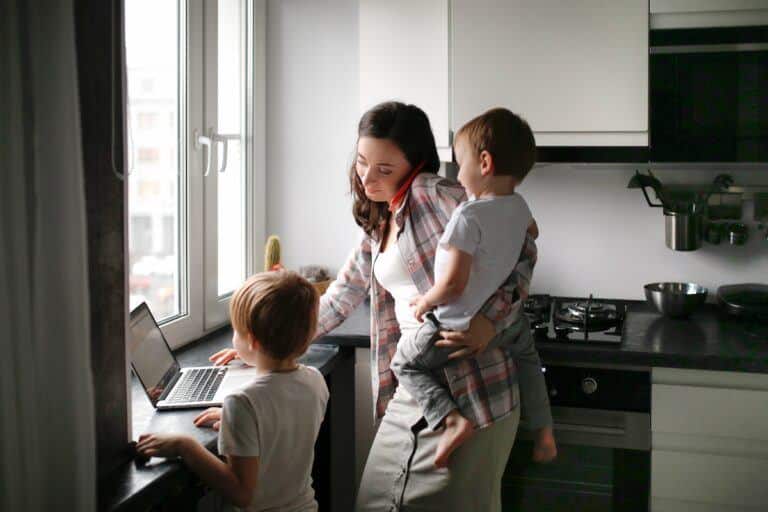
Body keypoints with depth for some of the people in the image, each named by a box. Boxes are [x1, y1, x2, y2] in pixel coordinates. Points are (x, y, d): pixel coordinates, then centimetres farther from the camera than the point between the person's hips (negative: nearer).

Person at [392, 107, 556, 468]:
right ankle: (543, 429, 34)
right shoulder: (519, 205, -4)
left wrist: (425, 301, -12)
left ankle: (450, 420, -4)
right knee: (525, 355, 37)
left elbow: (453, 284, -30)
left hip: (459, 325, -7)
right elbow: (531, 231, 22)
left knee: (405, 362, 14)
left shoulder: (468, 216, -27)